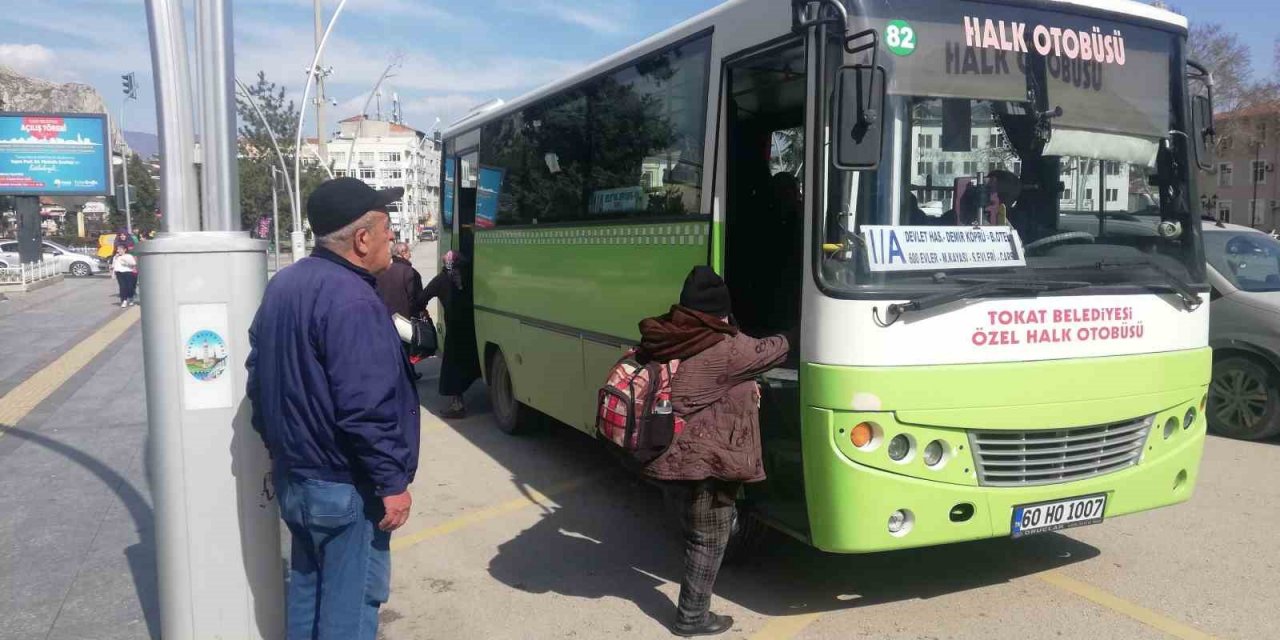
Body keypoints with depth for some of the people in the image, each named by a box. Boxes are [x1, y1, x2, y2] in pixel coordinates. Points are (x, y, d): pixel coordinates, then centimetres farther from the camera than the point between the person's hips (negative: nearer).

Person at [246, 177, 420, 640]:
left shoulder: (283, 285, 7)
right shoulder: (350, 300, -23)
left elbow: (259, 377, 16)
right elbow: (366, 409, -27)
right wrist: (392, 482, -18)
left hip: (293, 475, 9)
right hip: (345, 485, -9)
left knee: (307, 584, 22)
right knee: (351, 599, 4)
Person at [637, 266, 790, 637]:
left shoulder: (660, 341, 4)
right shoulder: (726, 349, -19)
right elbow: (769, 352, -2)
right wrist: (787, 340, 21)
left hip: (667, 457, 9)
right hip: (700, 463, -9)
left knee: (698, 531, 27)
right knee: (709, 539, 9)